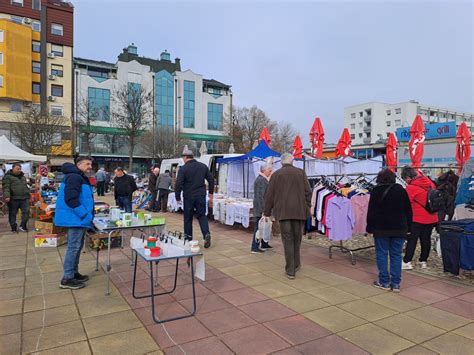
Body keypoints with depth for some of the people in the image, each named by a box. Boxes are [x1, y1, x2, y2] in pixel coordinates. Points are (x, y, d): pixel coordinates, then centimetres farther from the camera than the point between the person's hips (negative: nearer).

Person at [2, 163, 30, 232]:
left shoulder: (22, 176, 19)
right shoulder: (7, 177, -2)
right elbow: (6, 188, -12)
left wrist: (29, 195, 23)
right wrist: (7, 196, -24)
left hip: (24, 198, 5)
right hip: (13, 199, -5)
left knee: (26, 212, -3)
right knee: (12, 214, 4)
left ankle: (23, 226, 8)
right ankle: (14, 228, 14)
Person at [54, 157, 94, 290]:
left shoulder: (81, 178, 17)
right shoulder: (74, 177, -17)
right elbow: (70, 199, -26)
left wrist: (88, 214, 16)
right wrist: (85, 214, -21)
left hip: (79, 218, 11)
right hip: (76, 218, -11)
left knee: (77, 247, 17)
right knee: (73, 247, -5)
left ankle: (74, 273, 28)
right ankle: (67, 279, 3)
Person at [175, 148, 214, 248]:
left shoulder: (183, 169, -7)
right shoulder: (203, 166, 6)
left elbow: (178, 184, -12)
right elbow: (211, 180, 9)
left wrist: (178, 197, 0)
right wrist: (210, 195, 16)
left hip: (188, 197, -3)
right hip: (201, 196, 3)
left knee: (188, 218, 10)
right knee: (202, 215, 12)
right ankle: (206, 234, -10)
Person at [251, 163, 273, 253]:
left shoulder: (263, 179, 15)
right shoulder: (261, 180, -18)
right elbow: (260, 196, -23)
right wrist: (263, 210, -24)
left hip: (263, 208, 10)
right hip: (261, 208, -10)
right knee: (259, 227, -4)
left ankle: (264, 244, 32)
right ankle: (255, 247, 3)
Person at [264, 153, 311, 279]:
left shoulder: (276, 174, 4)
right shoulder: (301, 173, 5)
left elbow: (269, 195, 4)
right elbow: (308, 192, 1)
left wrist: (267, 212, 11)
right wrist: (307, 207, 11)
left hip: (283, 211, -1)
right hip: (299, 210, 1)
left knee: (287, 240, 2)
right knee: (297, 238, 15)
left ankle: (290, 270, 3)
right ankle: (296, 264, 27)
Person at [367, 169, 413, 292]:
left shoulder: (376, 191, -3)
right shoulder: (400, 189, 4)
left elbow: (371, 211, -4)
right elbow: (408, 210, 6)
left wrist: (370, 227, 1)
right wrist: (408, 226, 12)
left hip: (381, 228, -3)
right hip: (399, 228, 3)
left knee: (382, 254, 4)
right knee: (396, 255, 7)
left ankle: (384, 282, 6)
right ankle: (396, 283, 8)